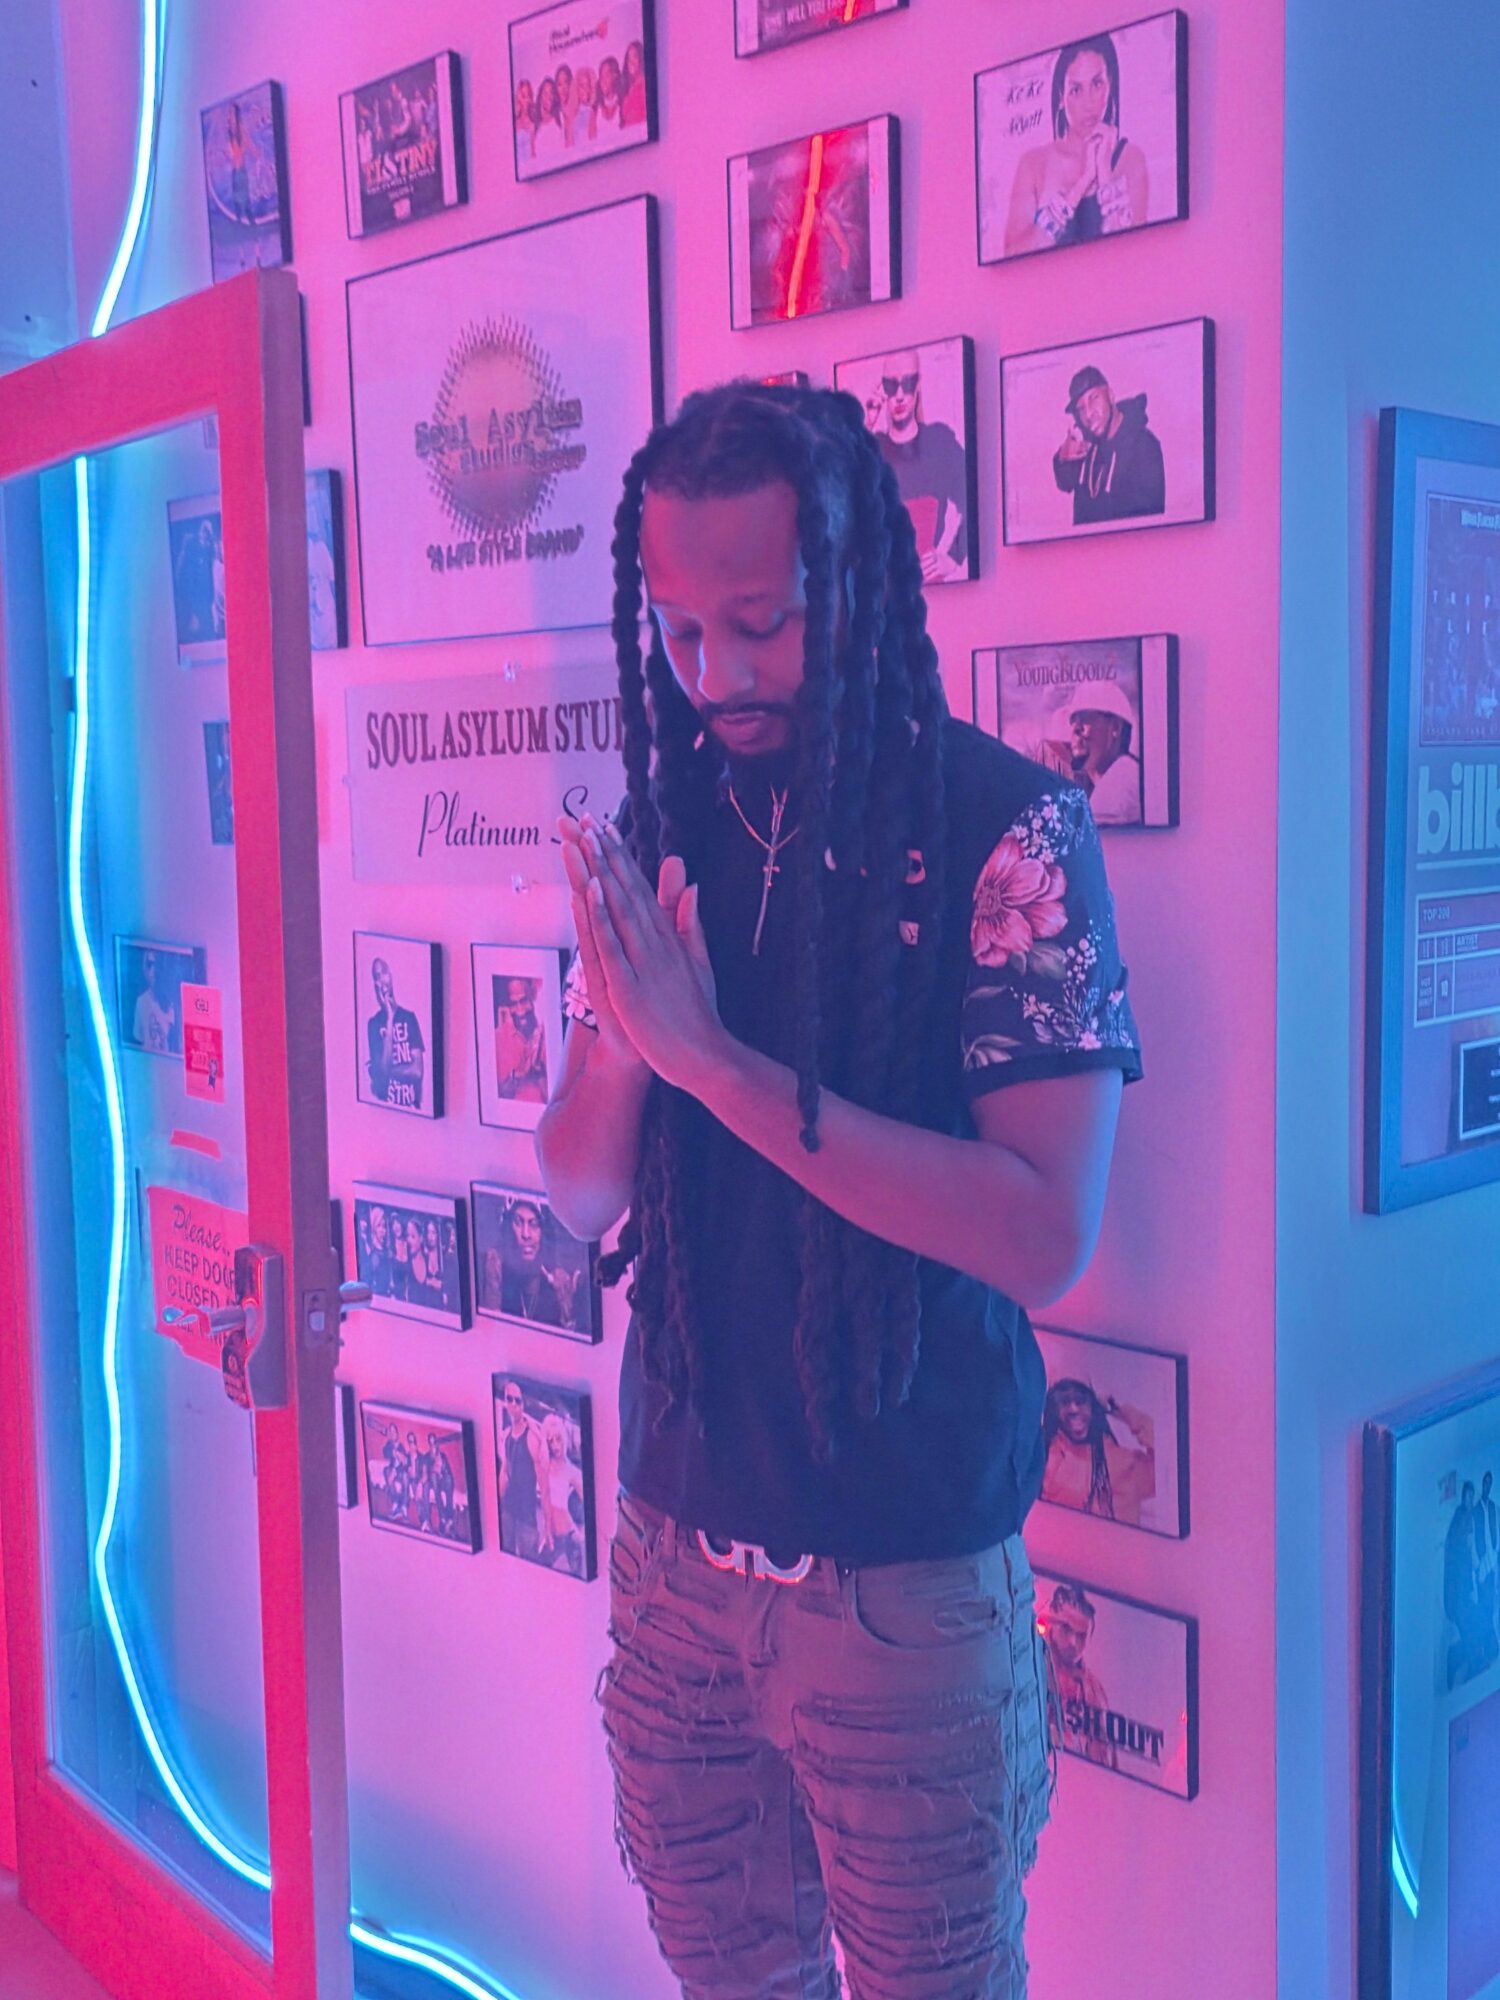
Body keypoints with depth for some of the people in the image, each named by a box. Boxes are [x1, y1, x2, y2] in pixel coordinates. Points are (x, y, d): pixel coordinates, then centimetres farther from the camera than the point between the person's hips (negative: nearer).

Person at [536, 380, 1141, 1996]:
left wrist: (714, 1058, -25)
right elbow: (578, 1199, 3)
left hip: (904, 1570, -4)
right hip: (675, 1540, 5)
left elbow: (1043, 1235, -22)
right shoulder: (663, 827, 1)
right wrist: (622, 1037, -19)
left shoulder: (1006, 831, -14)